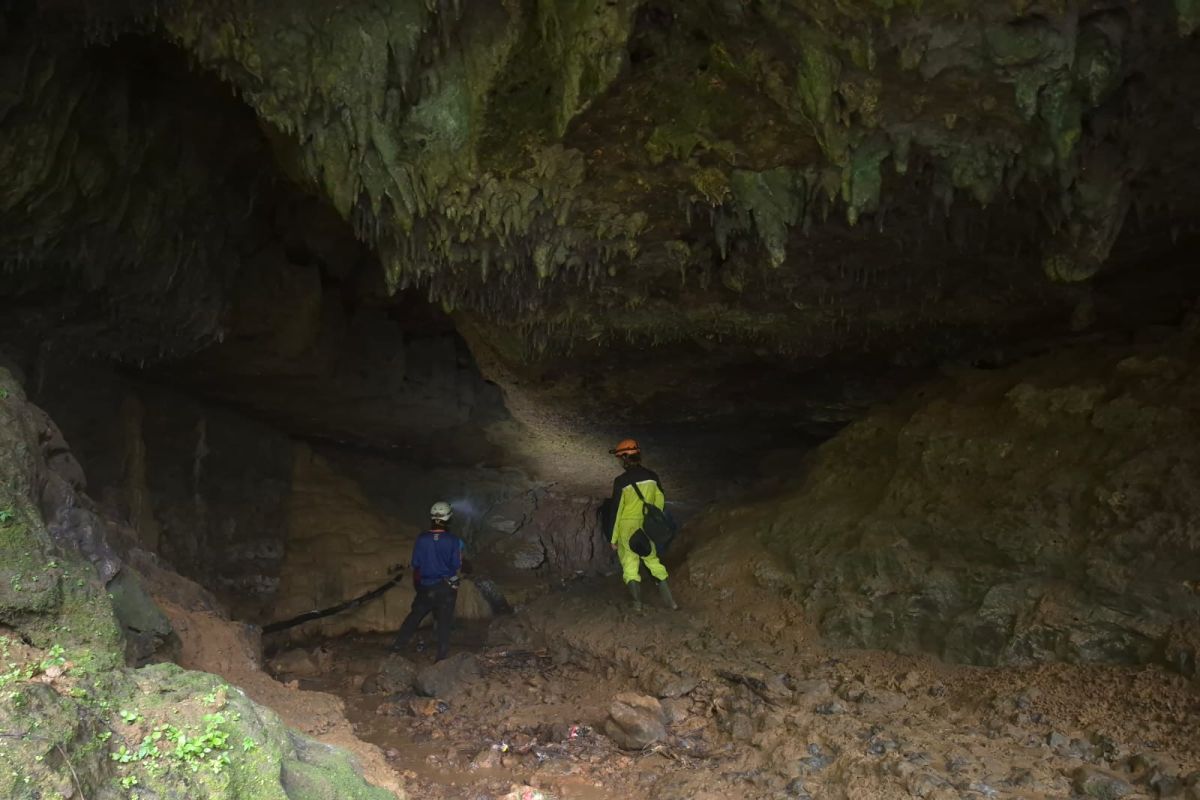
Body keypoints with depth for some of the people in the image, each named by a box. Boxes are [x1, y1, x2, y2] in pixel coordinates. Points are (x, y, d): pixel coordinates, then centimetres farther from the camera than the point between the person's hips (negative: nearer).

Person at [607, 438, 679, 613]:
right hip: (647, 529, 4)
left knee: (630, 566, 6)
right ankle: (668, 599, 15)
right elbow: (660, 501, 8)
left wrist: (613, 538, -4)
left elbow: (616, 510, -12)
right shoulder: (652, 477, -1)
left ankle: (637, 603, 3)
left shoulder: (621, 481, -15)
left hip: (627, 528, -4)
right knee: (653, 561, 17)